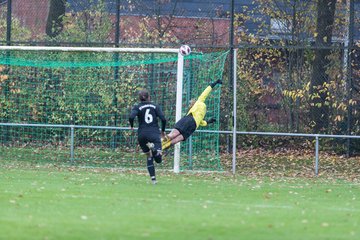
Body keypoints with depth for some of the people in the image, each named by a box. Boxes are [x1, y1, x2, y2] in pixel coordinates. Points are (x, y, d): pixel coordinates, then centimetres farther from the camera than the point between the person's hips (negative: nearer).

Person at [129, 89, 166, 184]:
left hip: (142, 134, 1)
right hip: (154, 133, -1)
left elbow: (131, 117, -13)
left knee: (149, 156, 18)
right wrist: (163, 131, 16)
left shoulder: (137, 107, 6)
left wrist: (131, 126, 7)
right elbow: (163, 119, 0)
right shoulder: (155, 106, 10)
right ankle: (154, 148, -43)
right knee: (158, 159, -12)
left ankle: (153, 178, 7)